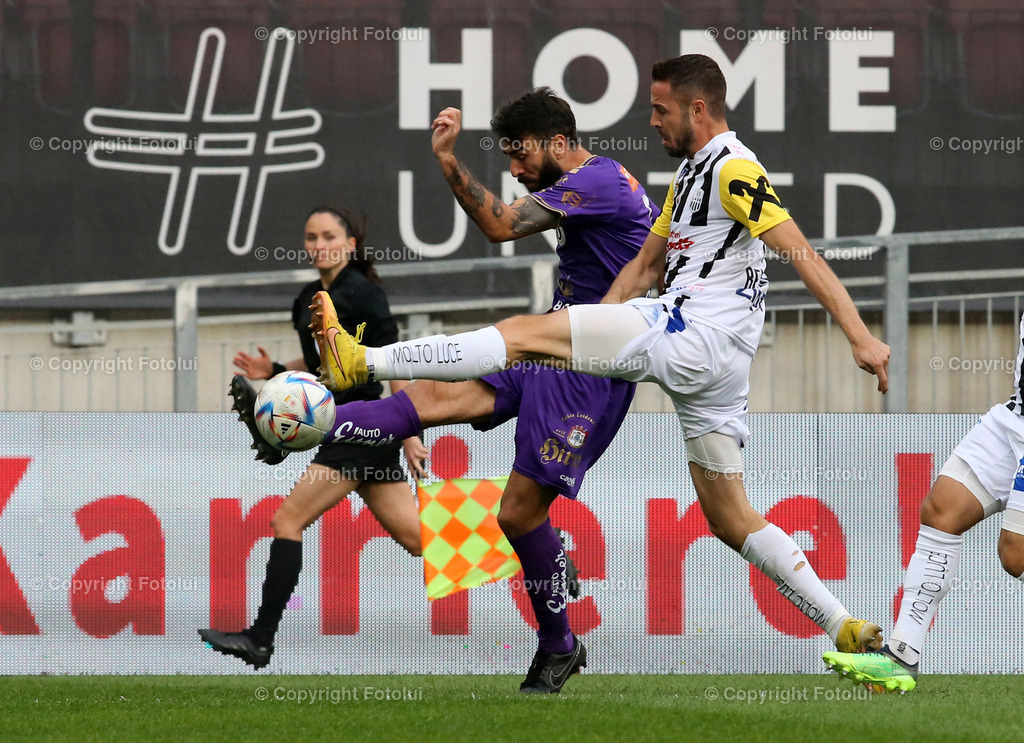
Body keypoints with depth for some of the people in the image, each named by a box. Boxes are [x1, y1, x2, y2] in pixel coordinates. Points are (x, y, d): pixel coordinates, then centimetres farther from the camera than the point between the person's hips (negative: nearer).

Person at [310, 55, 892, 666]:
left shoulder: (735, 169, -7)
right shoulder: (691, 171, 23)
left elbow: (805, 256, -15)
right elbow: (645, 265, 29)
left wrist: (862, 338, -22)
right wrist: (586, 337, 21)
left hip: (690, 336, -10)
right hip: (712, 362, 10)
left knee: (528, 333, -10)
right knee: (730, 519, 11)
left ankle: (361, 363, -13)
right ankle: (847, 630, 7)